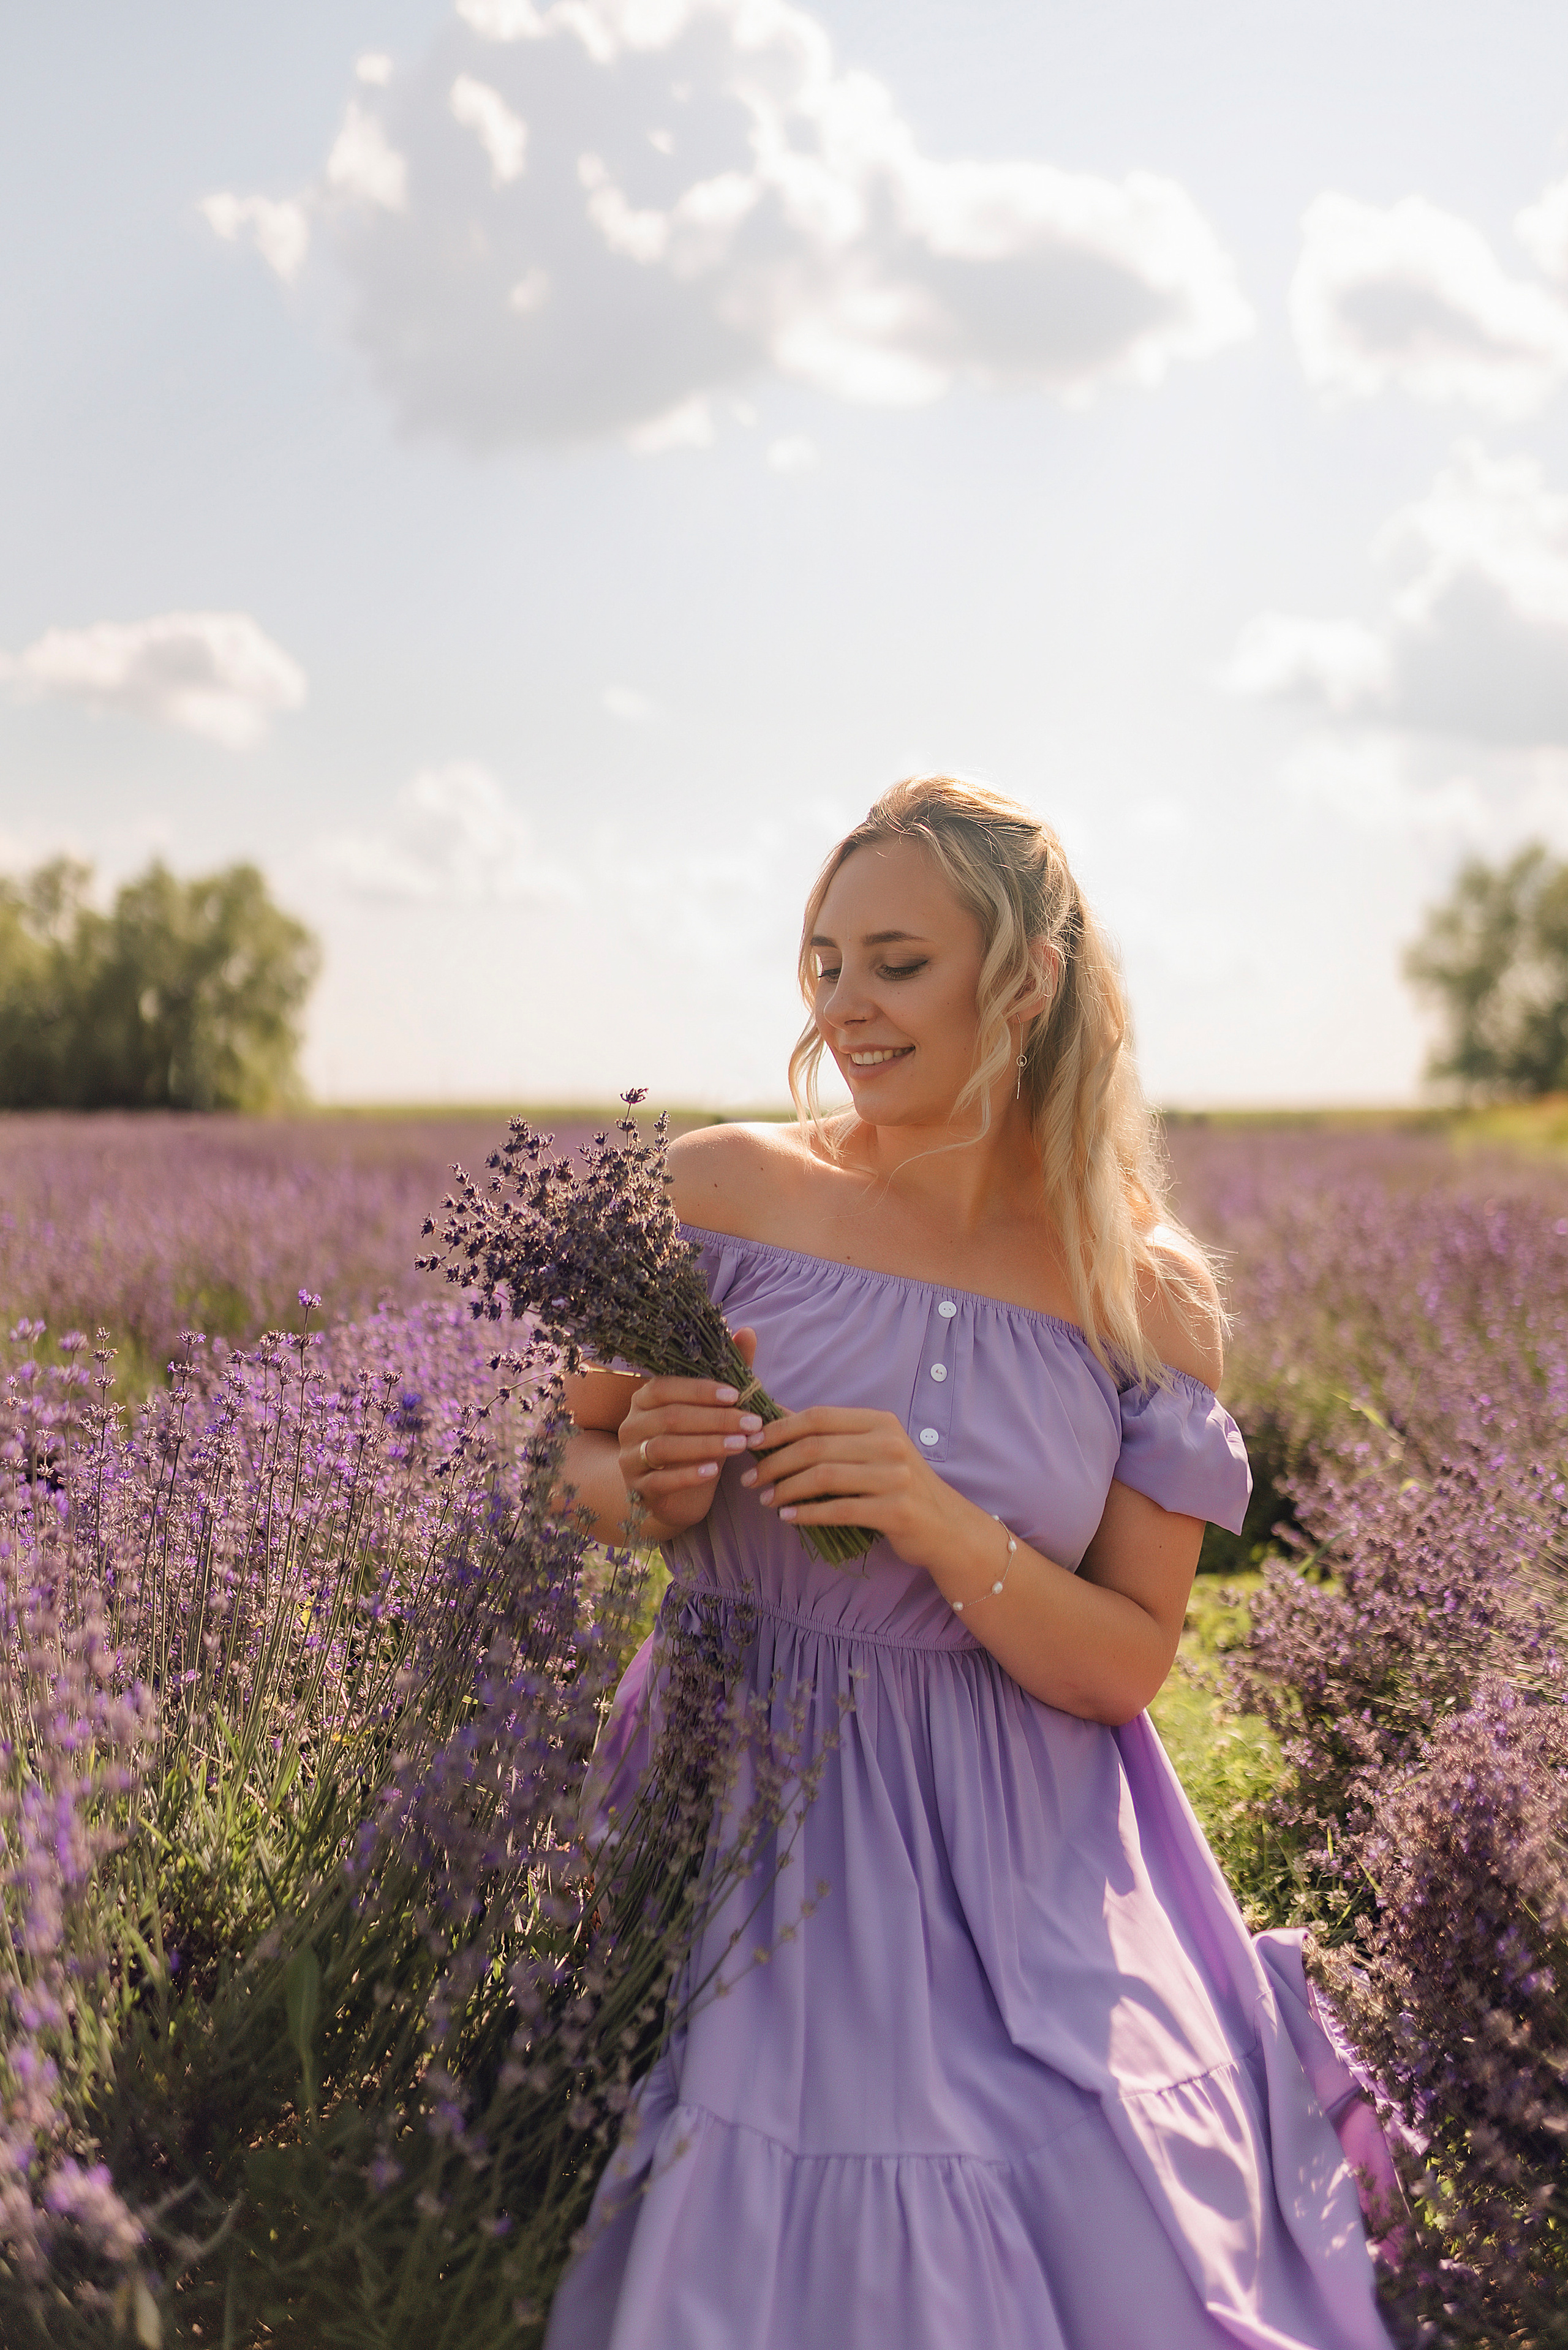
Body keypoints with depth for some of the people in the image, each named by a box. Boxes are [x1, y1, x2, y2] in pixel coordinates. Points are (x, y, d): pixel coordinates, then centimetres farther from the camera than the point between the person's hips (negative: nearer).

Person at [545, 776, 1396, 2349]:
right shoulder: (724, 1189, -5)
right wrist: (648, 1484, -16)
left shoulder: (1149, 1294, -5)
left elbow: (1129, 1664, -5)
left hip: (1007, 1860, 0)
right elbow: (577, 1456, 8)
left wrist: (941, 1528, -22)